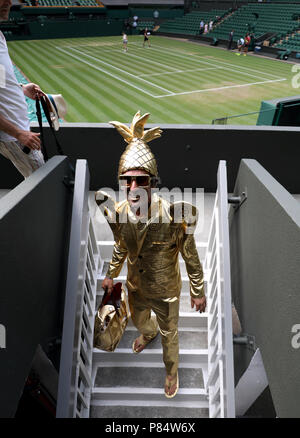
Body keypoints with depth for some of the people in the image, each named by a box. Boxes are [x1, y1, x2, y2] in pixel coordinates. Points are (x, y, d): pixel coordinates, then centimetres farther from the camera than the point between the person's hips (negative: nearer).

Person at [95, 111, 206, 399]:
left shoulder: (173, 216, -34)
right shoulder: (117, 213, -20)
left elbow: (191, 258, -18)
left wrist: (198, 293, -8)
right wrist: (111, 275, 13)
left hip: (165, 292, -4)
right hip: (136, 287, 4)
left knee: (169, 335, 21)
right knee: (138, 320, 34)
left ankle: (172, 372, 54)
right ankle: (149, 332, 71)